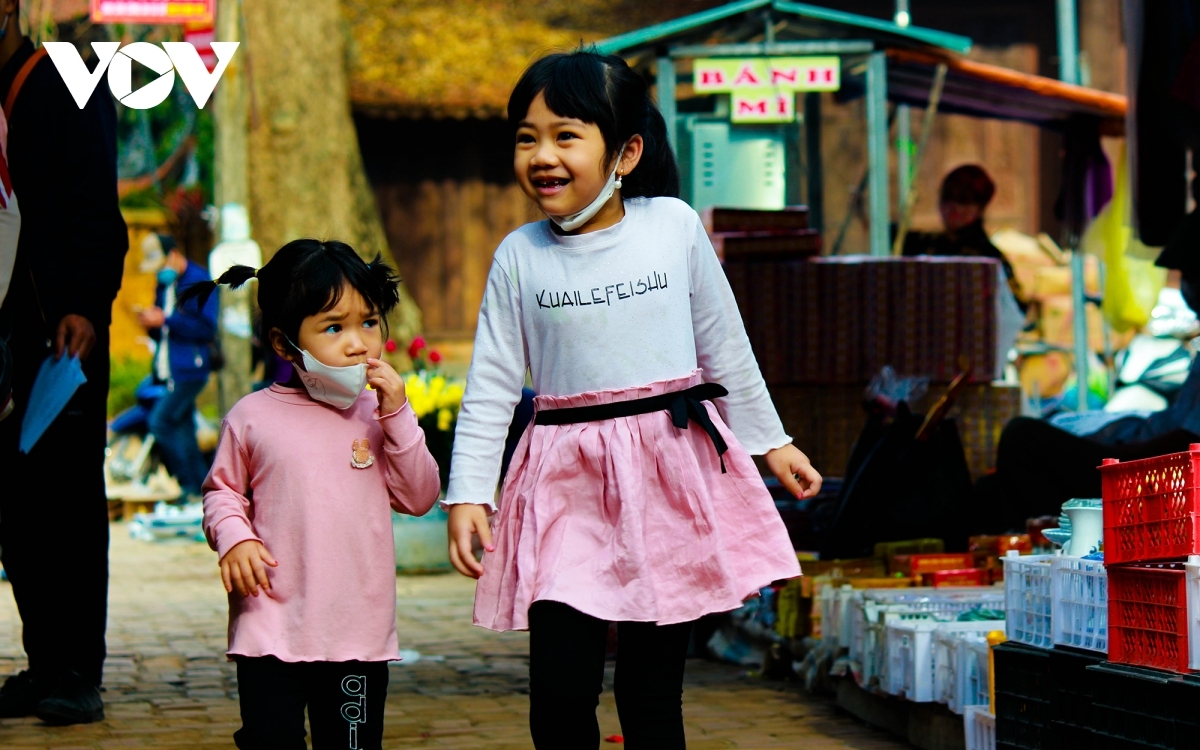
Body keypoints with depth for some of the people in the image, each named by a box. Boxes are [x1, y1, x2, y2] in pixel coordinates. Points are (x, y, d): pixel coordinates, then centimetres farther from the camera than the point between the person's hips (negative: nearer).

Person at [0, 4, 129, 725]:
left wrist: (85, 307, -21)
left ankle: (79, 674, -3)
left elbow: (96, 215, -9)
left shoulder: (70, 95, -2)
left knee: (68, 498, -5)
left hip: (63, 333, -6)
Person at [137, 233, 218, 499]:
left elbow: (207, 330, -17)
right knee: (184, 433, 8)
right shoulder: (164, 285, 17)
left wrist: (165, 320, -20)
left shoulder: (199, 282, -9)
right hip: (168, 371, 9)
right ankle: (204, 493, 11)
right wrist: (151, 324, -2)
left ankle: (189, 486, -11)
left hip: (189, 369, -9)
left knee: (161, 422, -17)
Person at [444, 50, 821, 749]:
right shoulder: (520, 256, 1)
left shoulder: (674, 226, 0)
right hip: (568, 488, 0)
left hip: (673, 478, 0)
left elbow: (726, 345, 11)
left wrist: (769, 442, 17)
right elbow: (491, 385, 4)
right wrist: (467, 493, -3)